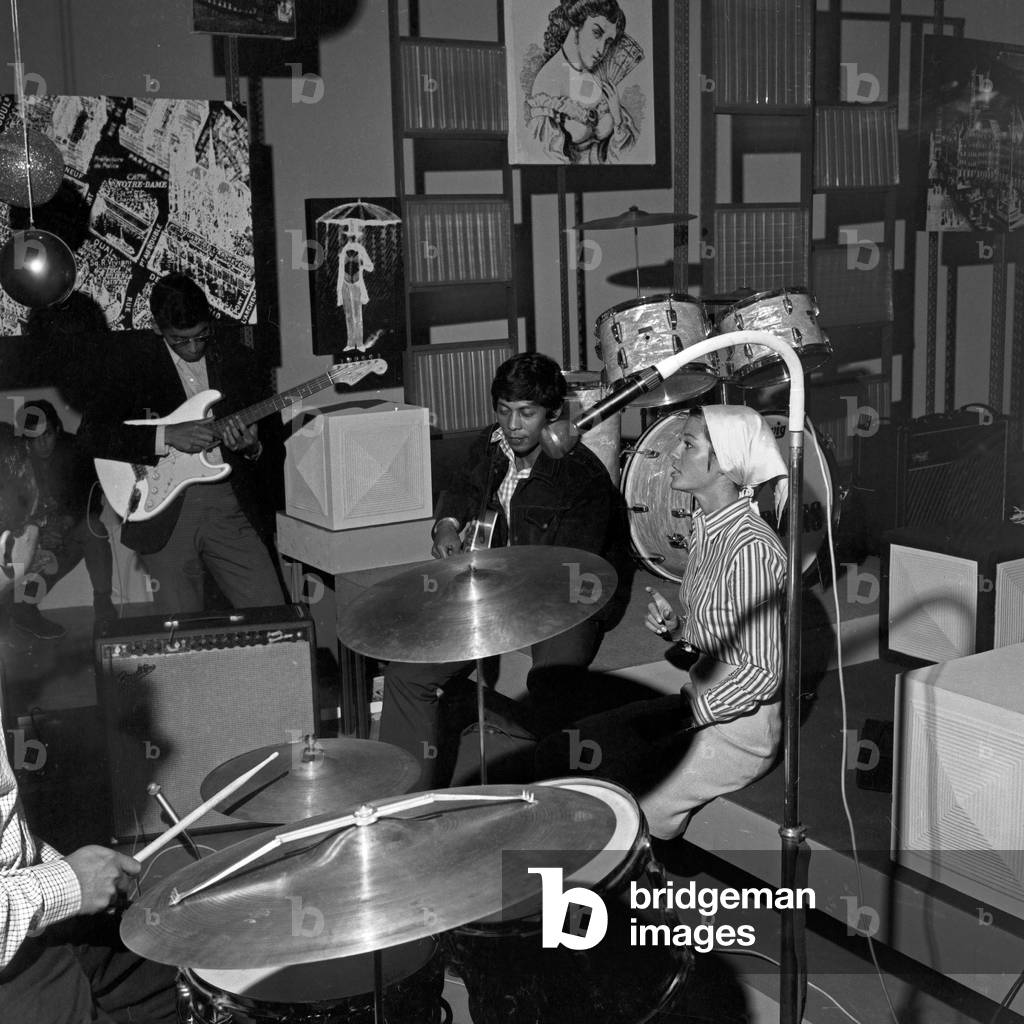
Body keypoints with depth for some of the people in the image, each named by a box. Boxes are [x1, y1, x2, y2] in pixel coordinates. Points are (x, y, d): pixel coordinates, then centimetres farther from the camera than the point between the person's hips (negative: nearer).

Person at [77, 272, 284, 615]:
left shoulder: (236, 358, 8)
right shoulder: (133, 359, -2)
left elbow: (261, 437, 14)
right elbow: (90, 433, -11)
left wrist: (250, 448, -10)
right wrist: (167, 436, -19)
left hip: (226, 501, 3)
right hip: (162, 507, -2)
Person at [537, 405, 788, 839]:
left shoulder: (752, 547, -23)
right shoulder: (706, 529, 5)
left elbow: (763, 673, -21)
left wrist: (685, 714, -17)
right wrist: (676, 627, -3)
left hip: (737, 726, -9)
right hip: (698, 701, 9)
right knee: (558, 754, 5)